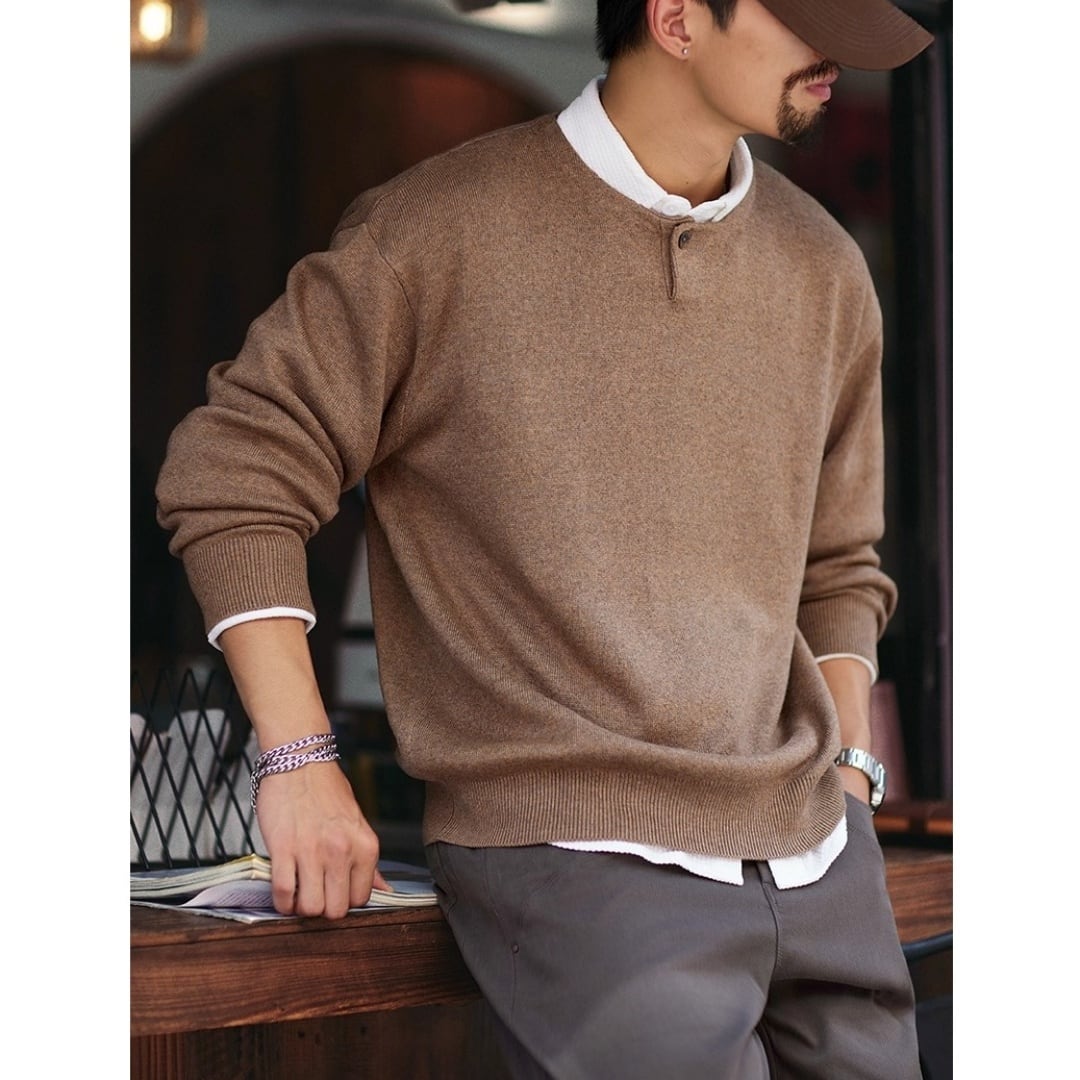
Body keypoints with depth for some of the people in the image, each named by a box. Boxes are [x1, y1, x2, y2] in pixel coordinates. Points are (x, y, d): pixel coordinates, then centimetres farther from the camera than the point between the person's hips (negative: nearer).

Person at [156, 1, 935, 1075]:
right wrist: (299, 761, -8)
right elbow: (233, 473, -4)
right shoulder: (443, 231, -6)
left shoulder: (824, 272, 11)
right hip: (570, 855, -6)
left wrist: (848, 775, 10)